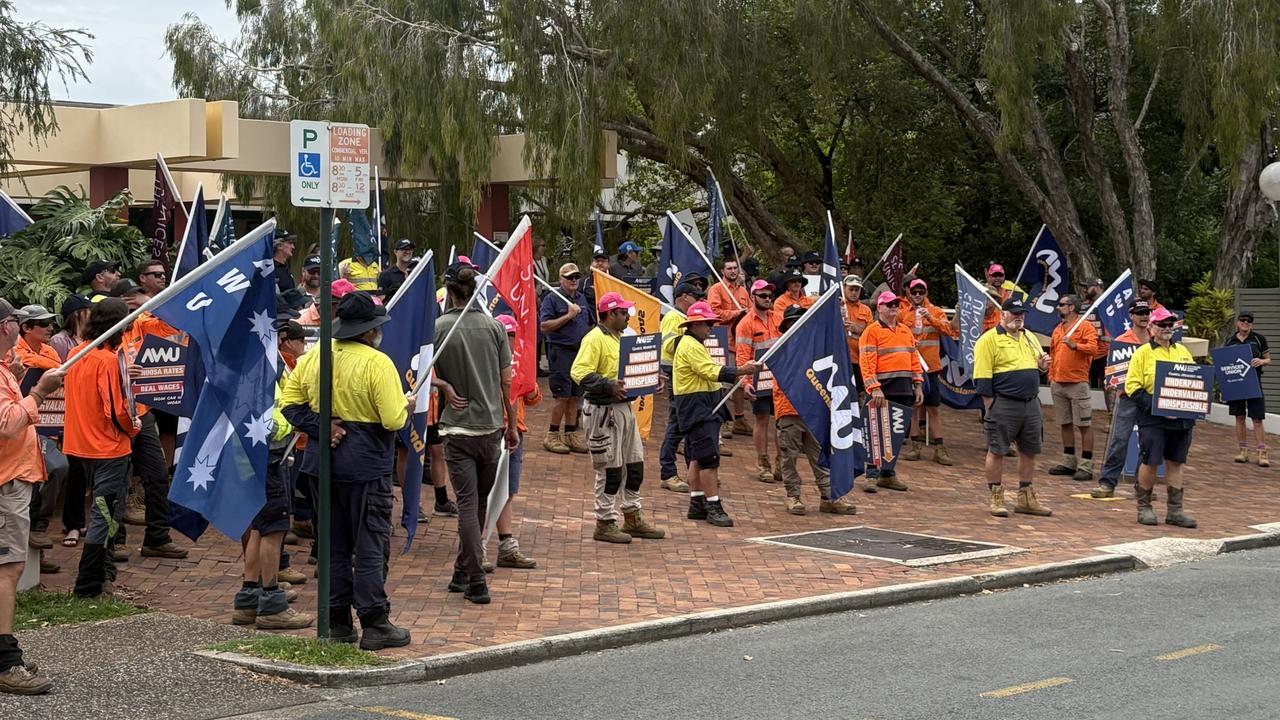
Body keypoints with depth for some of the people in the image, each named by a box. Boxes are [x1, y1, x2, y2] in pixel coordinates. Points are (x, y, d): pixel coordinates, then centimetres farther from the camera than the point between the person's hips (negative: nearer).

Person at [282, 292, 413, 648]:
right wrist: (406, 404, 2)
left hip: (326, 463, 6)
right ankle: (374, 625, 2)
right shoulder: (377, 363, -16)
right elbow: (393, 420, -18)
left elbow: (290, 403, 4)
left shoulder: (313, 357, 3)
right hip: (366, 468, -6)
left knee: (334, 545, 13)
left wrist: (320, 428, -2)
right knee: (370, 545, 1)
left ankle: (338, 623, 18)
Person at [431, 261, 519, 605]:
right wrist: (512, 425, 9)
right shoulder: (494, 326, -1)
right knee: (479, 502, 15)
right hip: (492, 425, 3)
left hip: (458, 427, -2)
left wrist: (446, 387, 2)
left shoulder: (438, 327, -7)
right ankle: (463, 573, 25)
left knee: (468, 503, -1)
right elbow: (507, 380, 2)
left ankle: (476, 582, -6)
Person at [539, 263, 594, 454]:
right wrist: (568, 316, -16)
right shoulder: (552, 299, -5)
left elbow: (590, 323, 27)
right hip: (560, 351, -6)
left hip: (581, 351, 6)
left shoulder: (582, 299, 16)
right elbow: (544, 326, -14)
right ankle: (552, 436, 1)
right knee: (562, 394, -7)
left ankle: (571, 434, 14)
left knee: (575, 395, 8)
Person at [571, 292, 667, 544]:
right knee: (609, 468, -3)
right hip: (603, 410, -9)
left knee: (634, 464, 14)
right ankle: (605, 523, 7)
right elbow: (579, 372, -22)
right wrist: (608, 386, -30)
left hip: (624, 407, 9)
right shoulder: (595, 338, -13)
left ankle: (633, 518, 25)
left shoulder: (619, 338, 16)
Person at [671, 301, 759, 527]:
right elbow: (712, 372, -25)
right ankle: (713, 507, -14)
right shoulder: (691, 346, -15)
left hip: (702, 407, 11)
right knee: (709, 457, -13)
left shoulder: (690, 344, 20)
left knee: (696, 457, 12)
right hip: (697, 406, -11)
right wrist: (741, 371, -31)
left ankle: (697, 504, 17)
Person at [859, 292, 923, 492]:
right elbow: (867, 362, -11)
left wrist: (918, 385, 11)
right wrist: (874, 388, -19)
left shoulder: (905, 331, 17)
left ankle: (888, 474, 18)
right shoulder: (873, 331, -4)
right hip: (883, 391, -6)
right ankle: (872, 475, -2)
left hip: (904, 391, 6)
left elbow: (914, 358, 19)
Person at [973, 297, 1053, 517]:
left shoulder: (1030, 337, 16)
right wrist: (990, 408, -14)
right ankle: (995, 497, 8)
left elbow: (1037, 365, 26)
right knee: (997, 451, -1)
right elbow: (982, 378, -10)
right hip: (1004, 404, -7)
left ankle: (1026, 498, 21)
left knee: (1029, 450, 11)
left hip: (1031, 403, 7)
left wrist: (1043, 365, 1)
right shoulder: (989, 340, -6)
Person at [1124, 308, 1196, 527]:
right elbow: (1132, 386, -8)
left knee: (1175, 463, 9)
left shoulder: (1183, 352, 15)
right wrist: (1154, 404, -18)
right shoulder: (1143, 353, -1)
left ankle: (1175, 510, 14)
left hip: (1181, 418, 5)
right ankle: (1144, 507, 12)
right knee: (1149, 462, -2)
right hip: (1153, 419, -5)